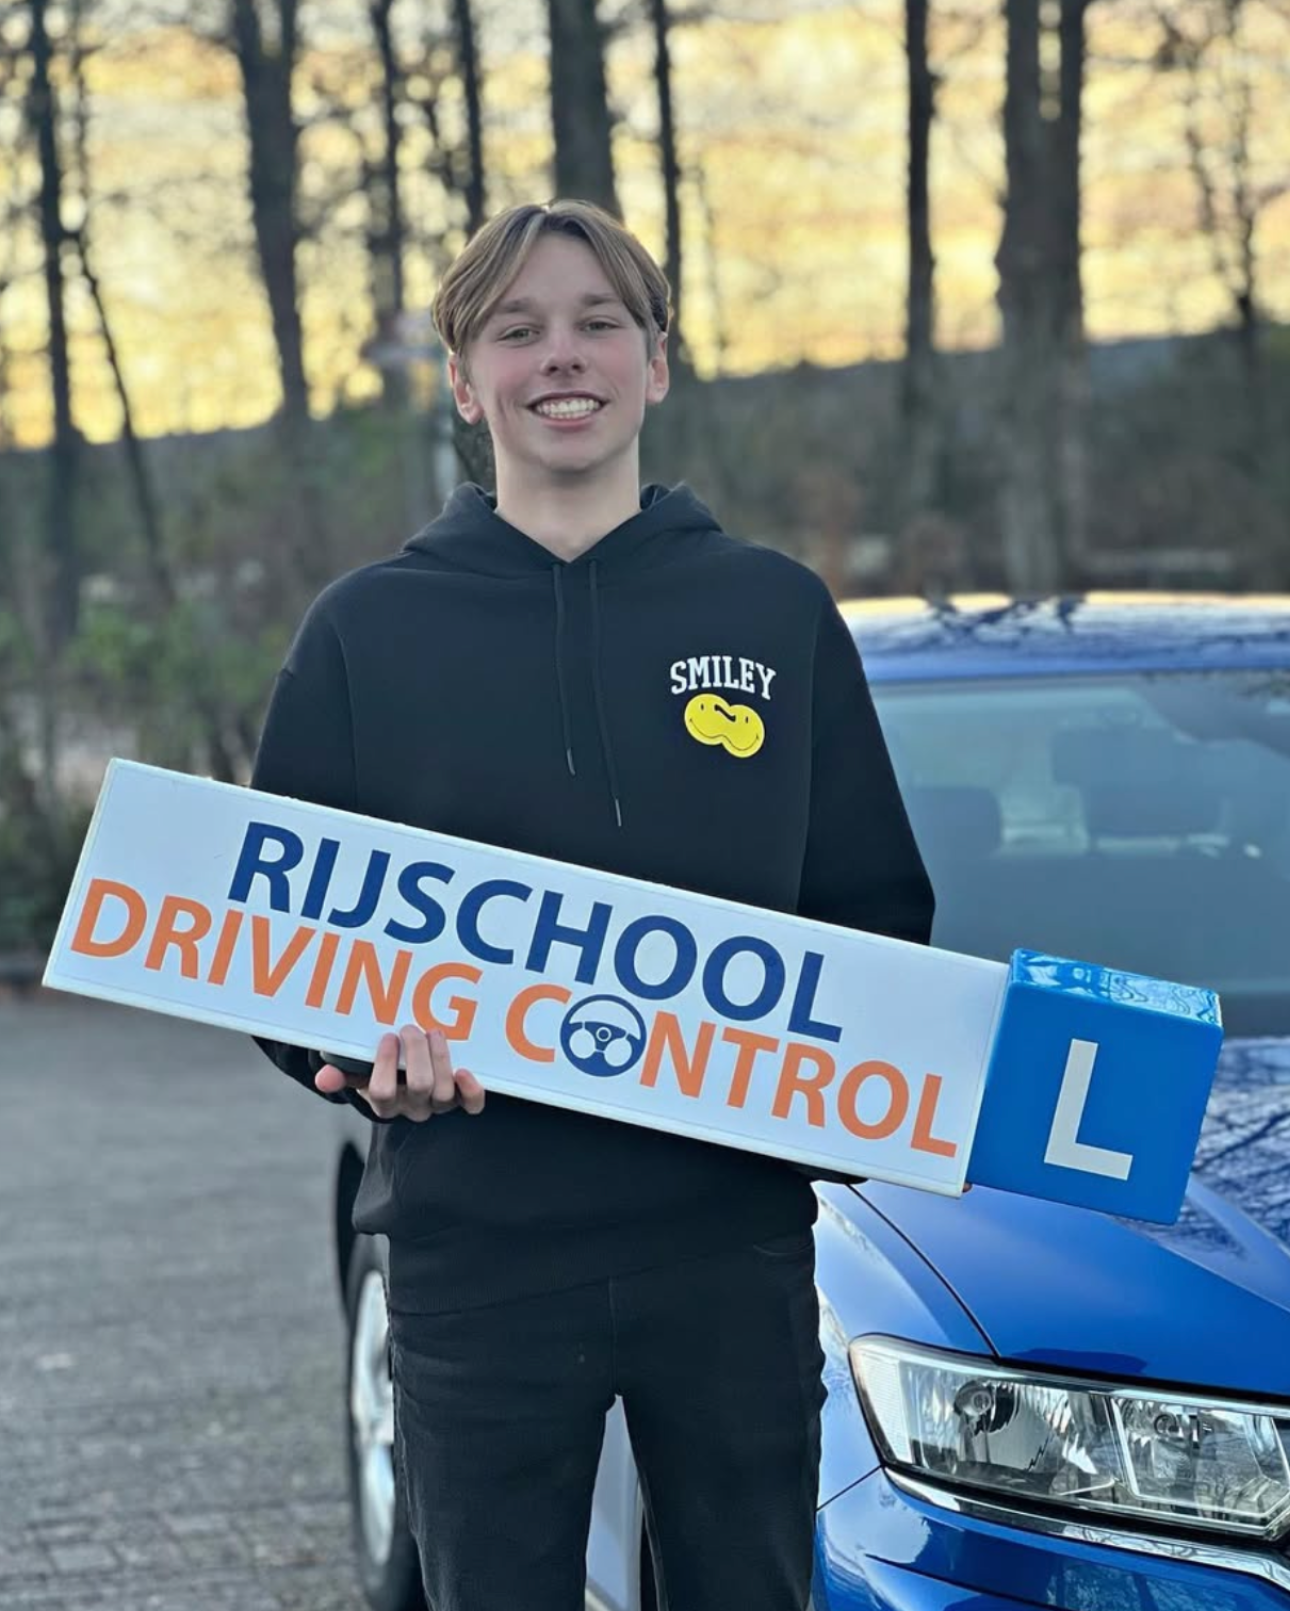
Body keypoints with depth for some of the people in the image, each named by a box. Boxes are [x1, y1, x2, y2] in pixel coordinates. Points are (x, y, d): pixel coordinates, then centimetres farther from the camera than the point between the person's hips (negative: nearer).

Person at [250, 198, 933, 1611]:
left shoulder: (777, 614, 8)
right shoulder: (367, 627, 5)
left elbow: (877, 908, 11)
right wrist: (359, 1047, -15)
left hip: (733, 1237, 1)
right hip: (475, 1241, -1)